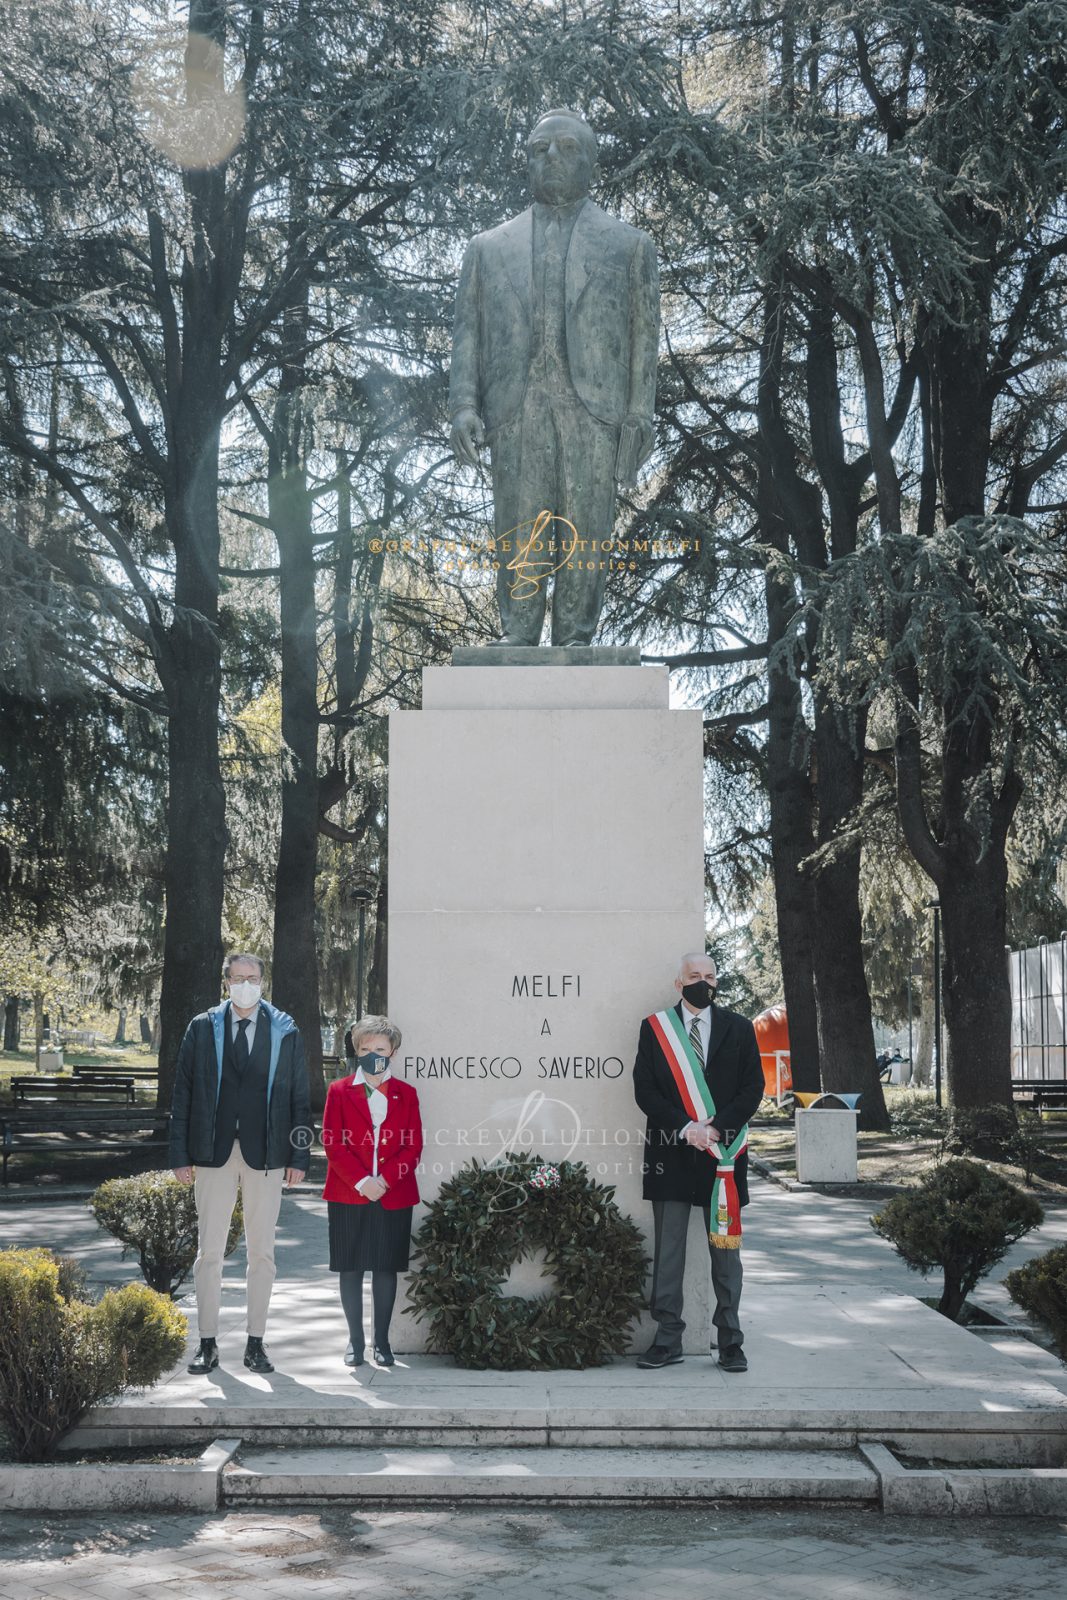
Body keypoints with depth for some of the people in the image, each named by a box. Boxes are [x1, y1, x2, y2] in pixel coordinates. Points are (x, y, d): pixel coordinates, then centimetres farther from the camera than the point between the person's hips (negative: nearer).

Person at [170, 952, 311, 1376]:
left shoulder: (286, 1032, 6)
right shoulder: (202, 1029, 5)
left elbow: (299, 1097, 6)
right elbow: (182, 1094, 4)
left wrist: (299, 1155, -1)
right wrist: (180, 1154, -1)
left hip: (265, 1154, 0)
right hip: (214, 1152, 0)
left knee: (262, 1252, 5)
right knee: (209, 1250, 3)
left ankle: (255, 1343, 14)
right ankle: (207, 1344, 11)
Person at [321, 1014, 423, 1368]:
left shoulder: (406, 1094, 8)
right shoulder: (339, 1091, 5)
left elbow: (414, 1146, 3)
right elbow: (332, 1143, -3)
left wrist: (385, 1179, -12)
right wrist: (360, 1181, -14)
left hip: (394, 1197, 1)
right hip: (348, 1196, -1)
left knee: (387, 1268, 4)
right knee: (350, 1268, 3)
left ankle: (382, 1339, 13)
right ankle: (355, 1339, 13)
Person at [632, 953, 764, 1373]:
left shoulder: (739, 1028, 9)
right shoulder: (654, 1028, 6)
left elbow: (753, 1088, 3)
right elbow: (644, 1090, 0)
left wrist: (716, 1127, -10)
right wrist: (684, 1127, -12)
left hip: (723, 1152, 1)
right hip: (671, 1151, 0)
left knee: (725, 1247, 3)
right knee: (668, 1250, 2)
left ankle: (730, 1343, 9)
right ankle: (667, 1340, 8)